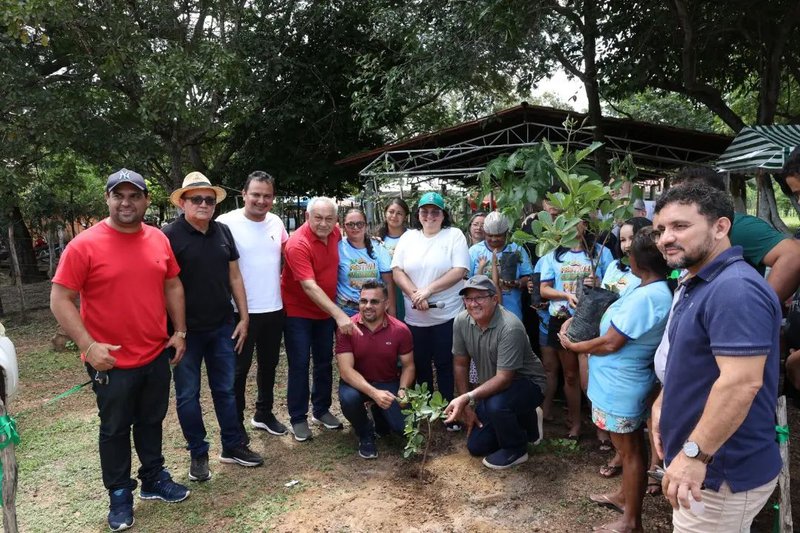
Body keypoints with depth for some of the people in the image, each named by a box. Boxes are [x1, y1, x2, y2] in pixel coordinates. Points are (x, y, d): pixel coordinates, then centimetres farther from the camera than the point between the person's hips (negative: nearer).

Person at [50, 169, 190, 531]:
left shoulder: (159, 240, 1)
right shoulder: (84, 245, -13)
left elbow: (172, 286, 11)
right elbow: (60, 300, -12)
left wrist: (179, 332, 6)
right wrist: (88, 345, -19)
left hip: (156, 355, 4)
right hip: (112, 362, -4)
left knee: (151, 422, 20)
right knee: (115, 429, 12)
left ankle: (154, 480, 38)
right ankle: (120, 495, 30)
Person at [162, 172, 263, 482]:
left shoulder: (223, 232, 5)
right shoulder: (170, 235, -10)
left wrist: (243, 317, 6)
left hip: (223, 326, 4)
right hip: (187, 329, -4)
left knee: (225, 389, 14)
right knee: (188, 395, 9)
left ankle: (232, 446, 27)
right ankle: (198, 454, 23)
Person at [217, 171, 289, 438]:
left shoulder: (276, 222, 3)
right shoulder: (227, 222, -14)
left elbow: (288, 251, 21)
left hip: (274, 309, 6)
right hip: (242, 311, -6)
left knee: (269, 364, 19)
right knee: (240, 369, 8)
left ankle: (263, 414, 38)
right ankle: (235, 424, 24)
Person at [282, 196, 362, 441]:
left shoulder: (335, 233, -5)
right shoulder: (298, 243, -26)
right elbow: (309, 286, -33)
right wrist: (339, 315, -39)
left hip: (326, 310, 6)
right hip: (298, 312, -6)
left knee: (324, 361, 14)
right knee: (299, 364, -1)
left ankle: (321, 410, 28)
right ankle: (298, 419, 13)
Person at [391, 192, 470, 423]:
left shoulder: (454, 235, -1)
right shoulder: (408, 237, 9)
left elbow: (459, 271, -11)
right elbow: (397, 271, 2)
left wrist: (428, 290, -16)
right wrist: (415, 295, -14)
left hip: (447, 315, -3)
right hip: (415, 317, 3)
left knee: (446, 365, 3)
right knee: (420, 365, 14)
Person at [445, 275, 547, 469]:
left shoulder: (510, 328, -32)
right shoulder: (461, 321, -14)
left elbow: (504, 378, -32)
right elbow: (460, 364, -3)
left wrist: (467, 398, -39)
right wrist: (466, 407, -3)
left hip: (526, 383, -6)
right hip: (492, 387, 7)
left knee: (496, 405, -37)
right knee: (476, 446, 6)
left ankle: (516, 449, -6)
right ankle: (522, 421, 29)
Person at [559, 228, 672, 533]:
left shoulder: (645, 297, -29)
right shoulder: (653, 290, 2)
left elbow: (610, 343, -25)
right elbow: (618, 318, 12)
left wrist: (574, 346, -10)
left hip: (621, 385, -10)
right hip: (625, 381, 10)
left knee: (629, 450, 5)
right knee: (630, 445, 24)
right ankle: (625, 496, 44)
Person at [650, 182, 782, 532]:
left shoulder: (735, 288, -24)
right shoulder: (697, 283, 11)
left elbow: (742, 382, -31)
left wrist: (695, 454, -28)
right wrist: (663, 403, 13)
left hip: (722, 472, -10)